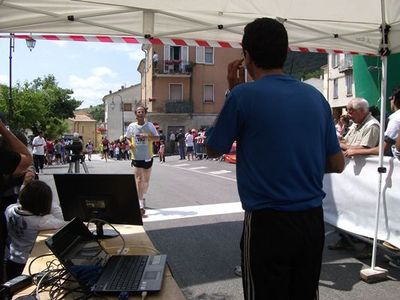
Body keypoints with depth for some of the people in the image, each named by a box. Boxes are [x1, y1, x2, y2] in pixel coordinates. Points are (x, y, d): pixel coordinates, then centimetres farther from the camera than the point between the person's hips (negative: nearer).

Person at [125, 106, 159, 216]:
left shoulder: (150, 125, 0)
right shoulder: (131, 126, 2)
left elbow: (157, 138, -2)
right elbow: (127, 138, 15)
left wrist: (147, 137, -19)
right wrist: (130, 144, -7)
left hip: (148, 156, 1)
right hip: (136, 156, -1)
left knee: (146, 180, 14)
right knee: (139, 179, -9)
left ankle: (142, 196, 41)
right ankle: (141, 205, -10)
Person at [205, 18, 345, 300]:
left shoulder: (245, 95, -12)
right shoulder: (316, 96, 3)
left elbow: (213, 149, 2)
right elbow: (337, 164, 8)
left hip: (268, 222, -5)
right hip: (312, 221, 5)